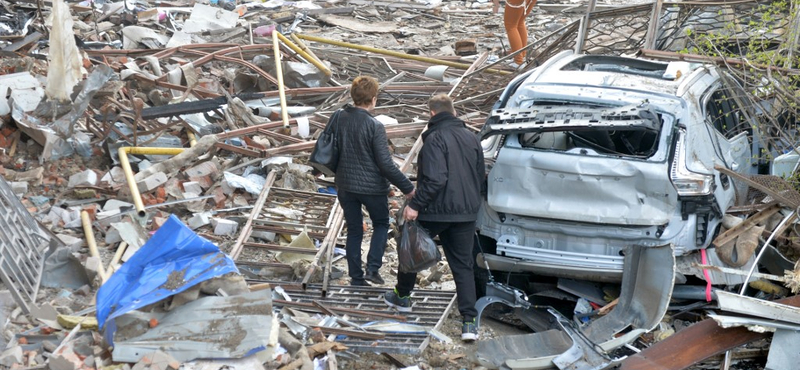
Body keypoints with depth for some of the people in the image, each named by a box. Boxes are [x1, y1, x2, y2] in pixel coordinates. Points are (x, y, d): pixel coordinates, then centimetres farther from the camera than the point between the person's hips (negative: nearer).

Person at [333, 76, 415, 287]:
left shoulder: (338, 119, -5)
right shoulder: (375, 127, -19)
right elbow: (386, 165, -19)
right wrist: (407, 188, -11)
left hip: (345, 186, 4)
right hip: (372, 187, -4)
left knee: (354, 231, 15)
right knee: (381, 224, 19)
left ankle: (356, 278, 18)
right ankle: (373, 267, 4)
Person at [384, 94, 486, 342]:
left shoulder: (435, 139, -15)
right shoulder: (471, 138, 8)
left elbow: (435, 179, -25)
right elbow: (480, 175, 16)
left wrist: (415, 205, -20)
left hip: (435, 211, -5)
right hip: (466, 213, 6)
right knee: (463, 265, 6)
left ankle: (402, 297, 36)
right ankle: (469, 321, -3)